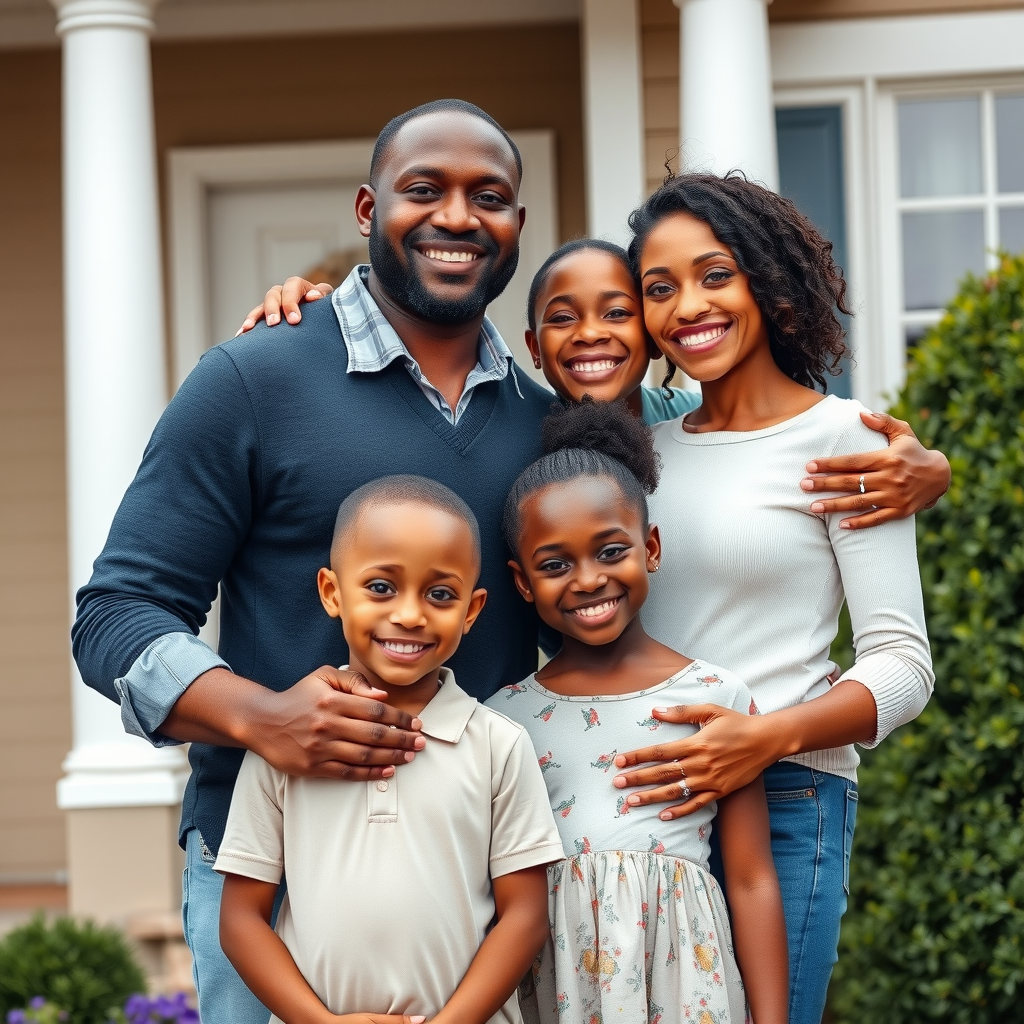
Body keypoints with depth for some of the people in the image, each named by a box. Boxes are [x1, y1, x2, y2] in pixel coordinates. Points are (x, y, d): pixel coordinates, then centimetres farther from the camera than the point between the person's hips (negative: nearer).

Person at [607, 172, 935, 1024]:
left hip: (782, 802, -5)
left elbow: (903, 668, -6)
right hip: (648, 805, 5)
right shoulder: (645, 448, 13)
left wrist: (772, 736, -21)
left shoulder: (840, 436, -2)